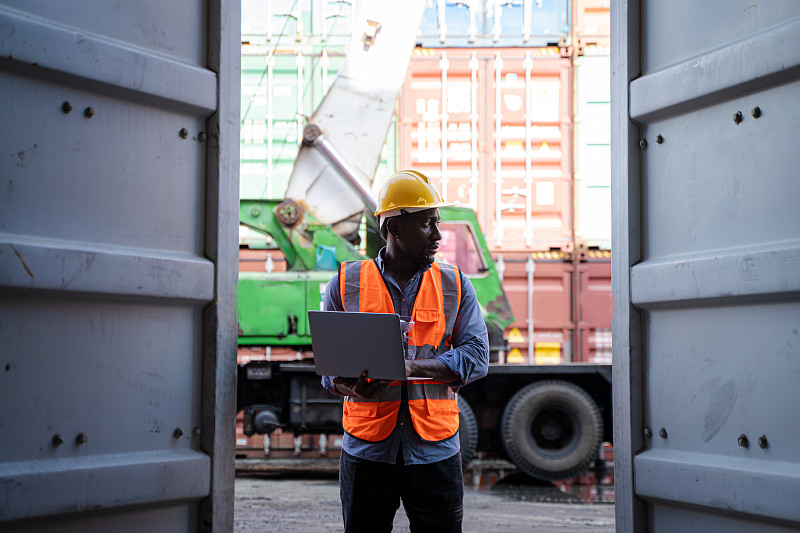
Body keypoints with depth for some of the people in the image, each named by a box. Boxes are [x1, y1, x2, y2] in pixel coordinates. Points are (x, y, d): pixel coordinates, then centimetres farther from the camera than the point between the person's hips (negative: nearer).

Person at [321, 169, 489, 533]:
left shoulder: (455, 285, 6)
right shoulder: (346, 284, 4)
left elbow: (476, 357, -3)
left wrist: (410, 366, -19)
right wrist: (349, 386, -19)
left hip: (434, 450, 1)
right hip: (366, 451, 0)